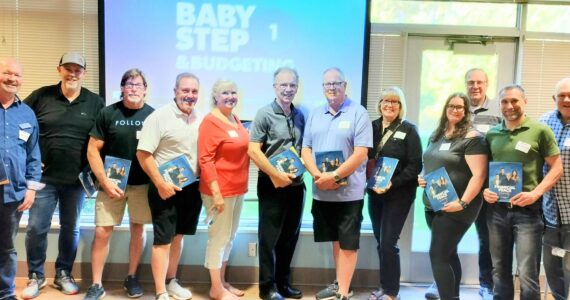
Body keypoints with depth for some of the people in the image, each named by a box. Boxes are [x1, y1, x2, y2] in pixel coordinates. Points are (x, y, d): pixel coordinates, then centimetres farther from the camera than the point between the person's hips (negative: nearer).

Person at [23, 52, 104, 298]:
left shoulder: (95, 102, 1)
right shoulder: (41, 96, -1)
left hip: (77, 179, 1)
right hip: (44, 176, -1)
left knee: (71, 229, 12)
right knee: (36, 228, 3)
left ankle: (63, 274, 28)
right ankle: (35, 276, 21)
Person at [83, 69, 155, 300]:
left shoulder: (152, 115, 0)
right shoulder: (108, 113, -2)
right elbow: (92, 150, -3)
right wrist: (105, 181, -11)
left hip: (142, 183, 1)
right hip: (112, 182, -1)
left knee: (138, 229, 10)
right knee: (102, 232, -1)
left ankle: (131, 278, 27)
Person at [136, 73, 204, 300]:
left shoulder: (201, 119, 6)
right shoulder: (159, 117, -11)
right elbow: (143, 153, -14)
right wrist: (160, 183, -17)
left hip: (192, 187, 6)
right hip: (166, 188, -5)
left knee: (178, 236, 18)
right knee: (163, 240, 0)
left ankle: (171, 281, 34)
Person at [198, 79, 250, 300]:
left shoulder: (235, 119, 9)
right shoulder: (210, 121, -14)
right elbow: (205, 160, -18)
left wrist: (240, 186, 14)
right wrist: (216, 193, -22)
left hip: (237, 189, 8)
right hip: (220, 190, -8)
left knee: (229, 236, 16)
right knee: (219, 237, 2)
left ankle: (222, 282, 30)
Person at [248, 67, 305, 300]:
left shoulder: (299, 115, 9)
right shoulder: (265, 114, -8)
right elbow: (253, 150, -13)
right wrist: (277, 174, -15)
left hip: (296, 184, 6)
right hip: (272, 185, -5)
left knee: (290, 236, 13)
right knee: (269, 237, 4)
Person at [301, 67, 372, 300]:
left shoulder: (358, 113, -6)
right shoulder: (315, 115, 10)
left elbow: (361, 153, -14)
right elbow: (305, 149, 7)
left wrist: (334, 176, -19)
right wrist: (317, 175, -10)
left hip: (348, 191, -5)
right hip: (321, 191, 5)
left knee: (348, 242, 3)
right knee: (336, 239, 17)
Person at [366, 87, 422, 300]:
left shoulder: (408, 130, -4)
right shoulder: (372, 127, 7)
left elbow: (415, 165, -9)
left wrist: (393, 183, -19)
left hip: (399, 194, -4)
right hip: (374, 193, 4)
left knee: (388, 243, -5)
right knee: (380, 242, 11)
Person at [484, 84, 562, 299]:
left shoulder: (540, 131, -3)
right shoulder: (492, 134, 9)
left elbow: (556, 168, -3)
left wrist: (535, 194, -15)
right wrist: (484, 189, -2)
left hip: (527, 210, -4)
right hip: (496, 209, 4)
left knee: (527, 273, -2)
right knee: (499, 270, 14)